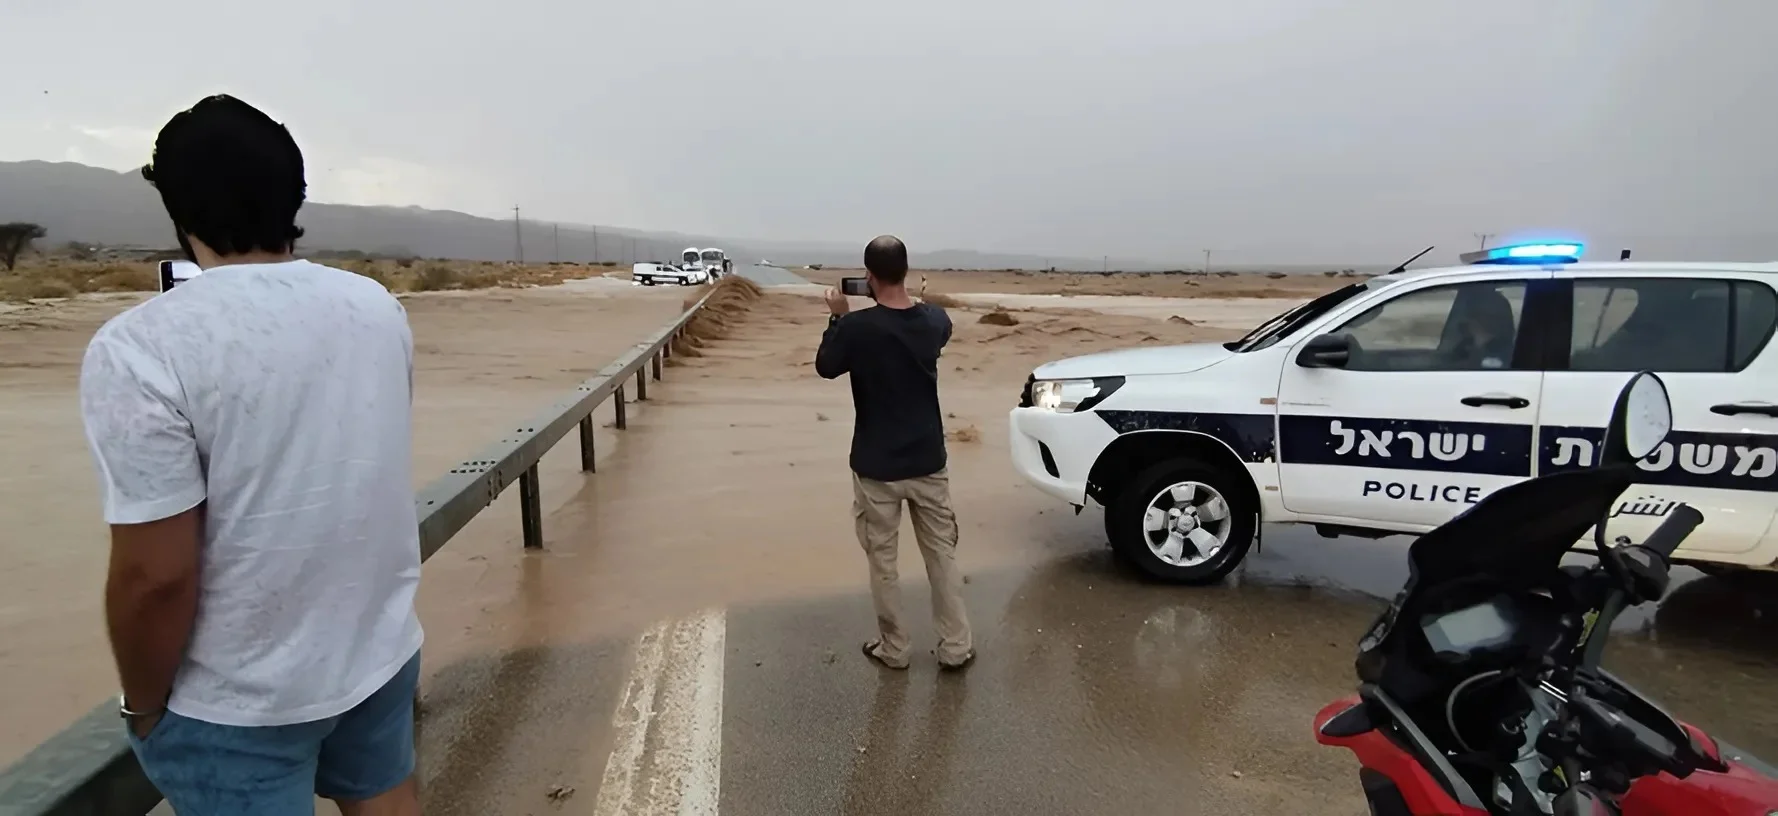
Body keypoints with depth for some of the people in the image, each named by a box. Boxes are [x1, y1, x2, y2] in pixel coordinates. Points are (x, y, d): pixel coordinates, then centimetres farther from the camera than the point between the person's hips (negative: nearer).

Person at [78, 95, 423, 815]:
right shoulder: (377, 305, -5)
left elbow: (155, 575, -19)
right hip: (384, 648, 5)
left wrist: (143, 704, -5)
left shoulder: (140, 348, -21)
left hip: (239, 701, -4)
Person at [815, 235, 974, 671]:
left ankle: (893, 648, 26)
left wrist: (839, 317, 8)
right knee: (942, 553, 15)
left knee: (882, 560, 13)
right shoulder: (935, 320, -7)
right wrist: (904, 296, 17)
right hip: (928, 461, 3)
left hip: (877, 467, -3)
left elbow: (825, 367, 0)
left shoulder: (857, 327, -19)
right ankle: (955, 647, 24)